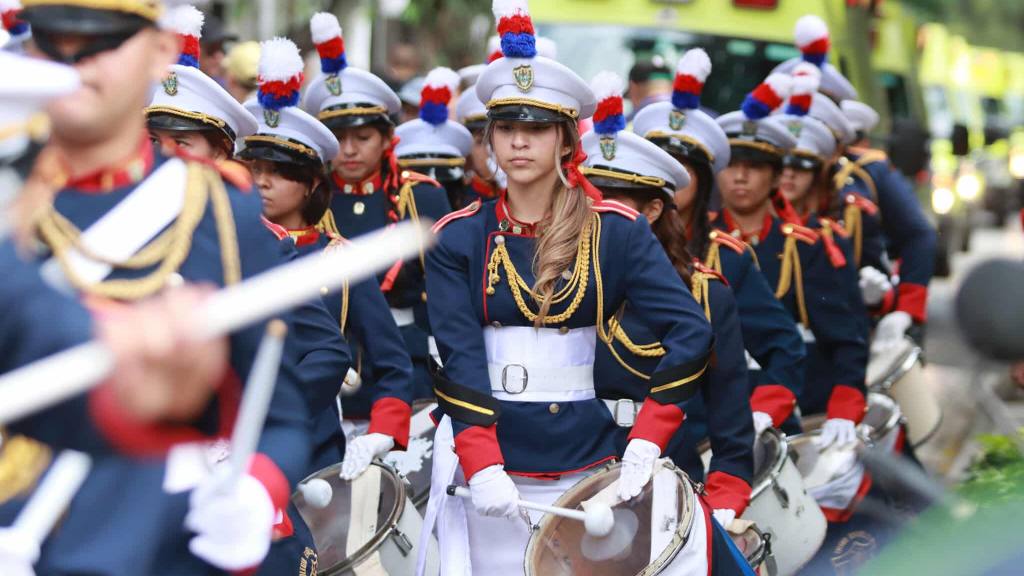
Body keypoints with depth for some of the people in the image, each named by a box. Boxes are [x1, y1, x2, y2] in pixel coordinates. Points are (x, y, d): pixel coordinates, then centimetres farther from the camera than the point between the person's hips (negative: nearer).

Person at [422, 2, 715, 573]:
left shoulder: (616, 231, -1)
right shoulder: (459, 237, 2)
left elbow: (692, 333, -8)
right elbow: (459, 358, -8)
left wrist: (646, 441, -17)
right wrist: (481, 468, -20)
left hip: (589, 467, 0)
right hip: (492, 468, 0)